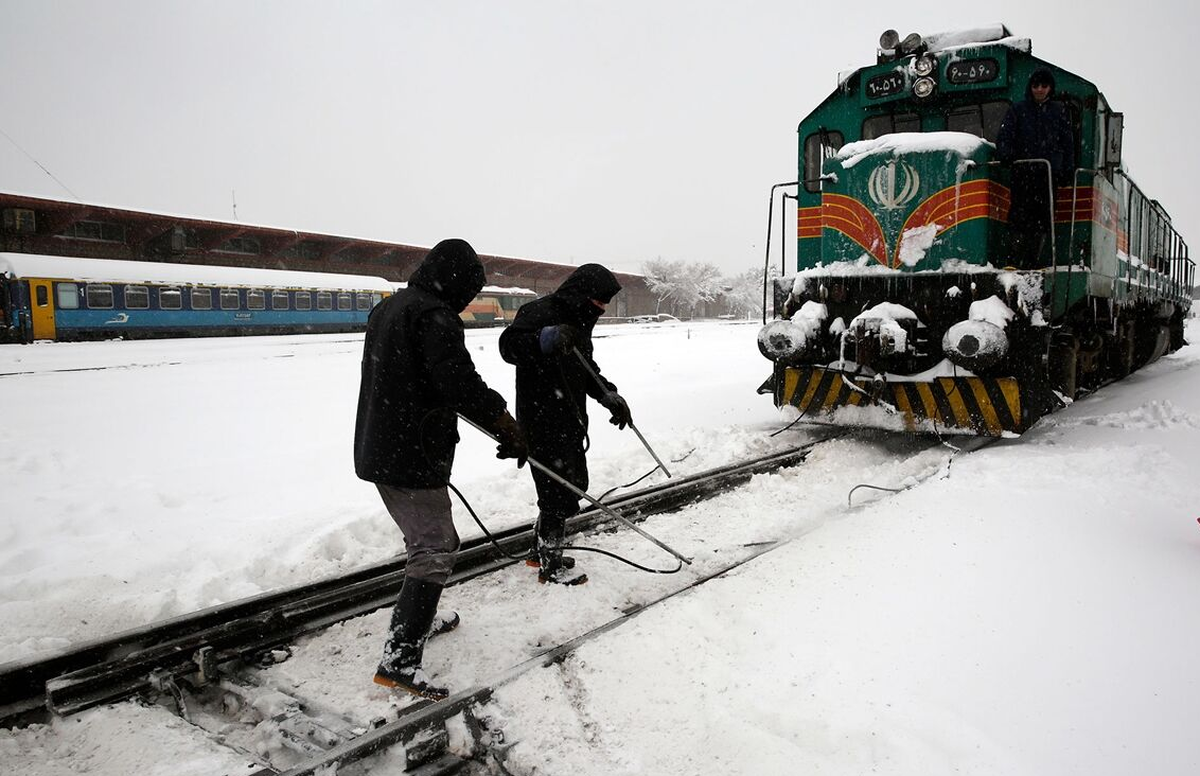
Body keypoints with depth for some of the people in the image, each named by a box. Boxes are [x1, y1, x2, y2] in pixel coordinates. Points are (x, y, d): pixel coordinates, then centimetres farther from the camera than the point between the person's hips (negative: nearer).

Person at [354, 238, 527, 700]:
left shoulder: (387, 309, 14)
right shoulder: (435, 317, -17)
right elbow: (463, 384, -25)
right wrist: (509, 428, -17)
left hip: (377, 450, 10)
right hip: (412, 457, -10)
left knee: (426, 540, 24)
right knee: (434, 552, -5)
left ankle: (417, 620, 39)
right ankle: (398, 660, -6)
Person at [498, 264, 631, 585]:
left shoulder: (578, 321, 16)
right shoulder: (540, 313, -15)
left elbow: (587, 370, 23)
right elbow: (509, 346, -29)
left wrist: (610, 396, 7)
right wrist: (545, 338, -47)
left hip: (569, 420, 10)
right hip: (542, 422, -10)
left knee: (573, 484, 17)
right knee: (560, 491, -4)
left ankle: (544, 550, 34)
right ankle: (551, 564, 11)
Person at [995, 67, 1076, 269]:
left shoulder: (1059, 111, 15)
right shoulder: (1018, 110, 10)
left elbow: (1068, 143, 15)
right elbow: (1004, 136, 2)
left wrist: (1068, 170, 6)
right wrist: (1006, 155, -18)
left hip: (1049, 172, 2)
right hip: (1023, 171, -2)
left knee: (1042, 218, -1)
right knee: (1019, 214, -11)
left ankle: (1031, 263, 3)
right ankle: (1017, 261, -9)